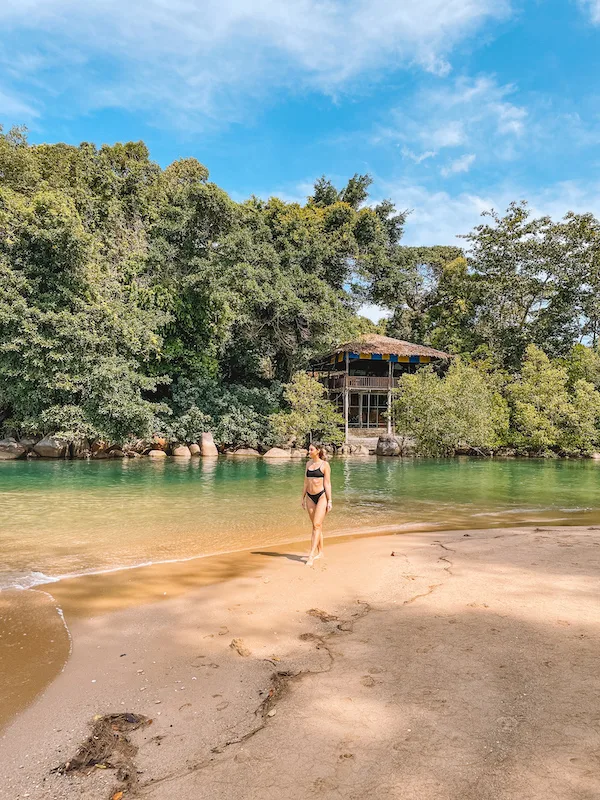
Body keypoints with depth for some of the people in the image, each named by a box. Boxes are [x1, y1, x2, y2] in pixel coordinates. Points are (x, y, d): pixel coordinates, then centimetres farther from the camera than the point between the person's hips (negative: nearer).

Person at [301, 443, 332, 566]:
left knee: (317, 525, -10)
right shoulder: (309, 463, 11)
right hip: (310, 497, 6)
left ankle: (311, 555, -13)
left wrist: (329, 501, -9)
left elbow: (327, 483, -6)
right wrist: (303, 497, 16)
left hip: (321, 496, -6)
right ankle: (320, 551, 23)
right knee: (316, 525, 12)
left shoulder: (324, 465, -5)